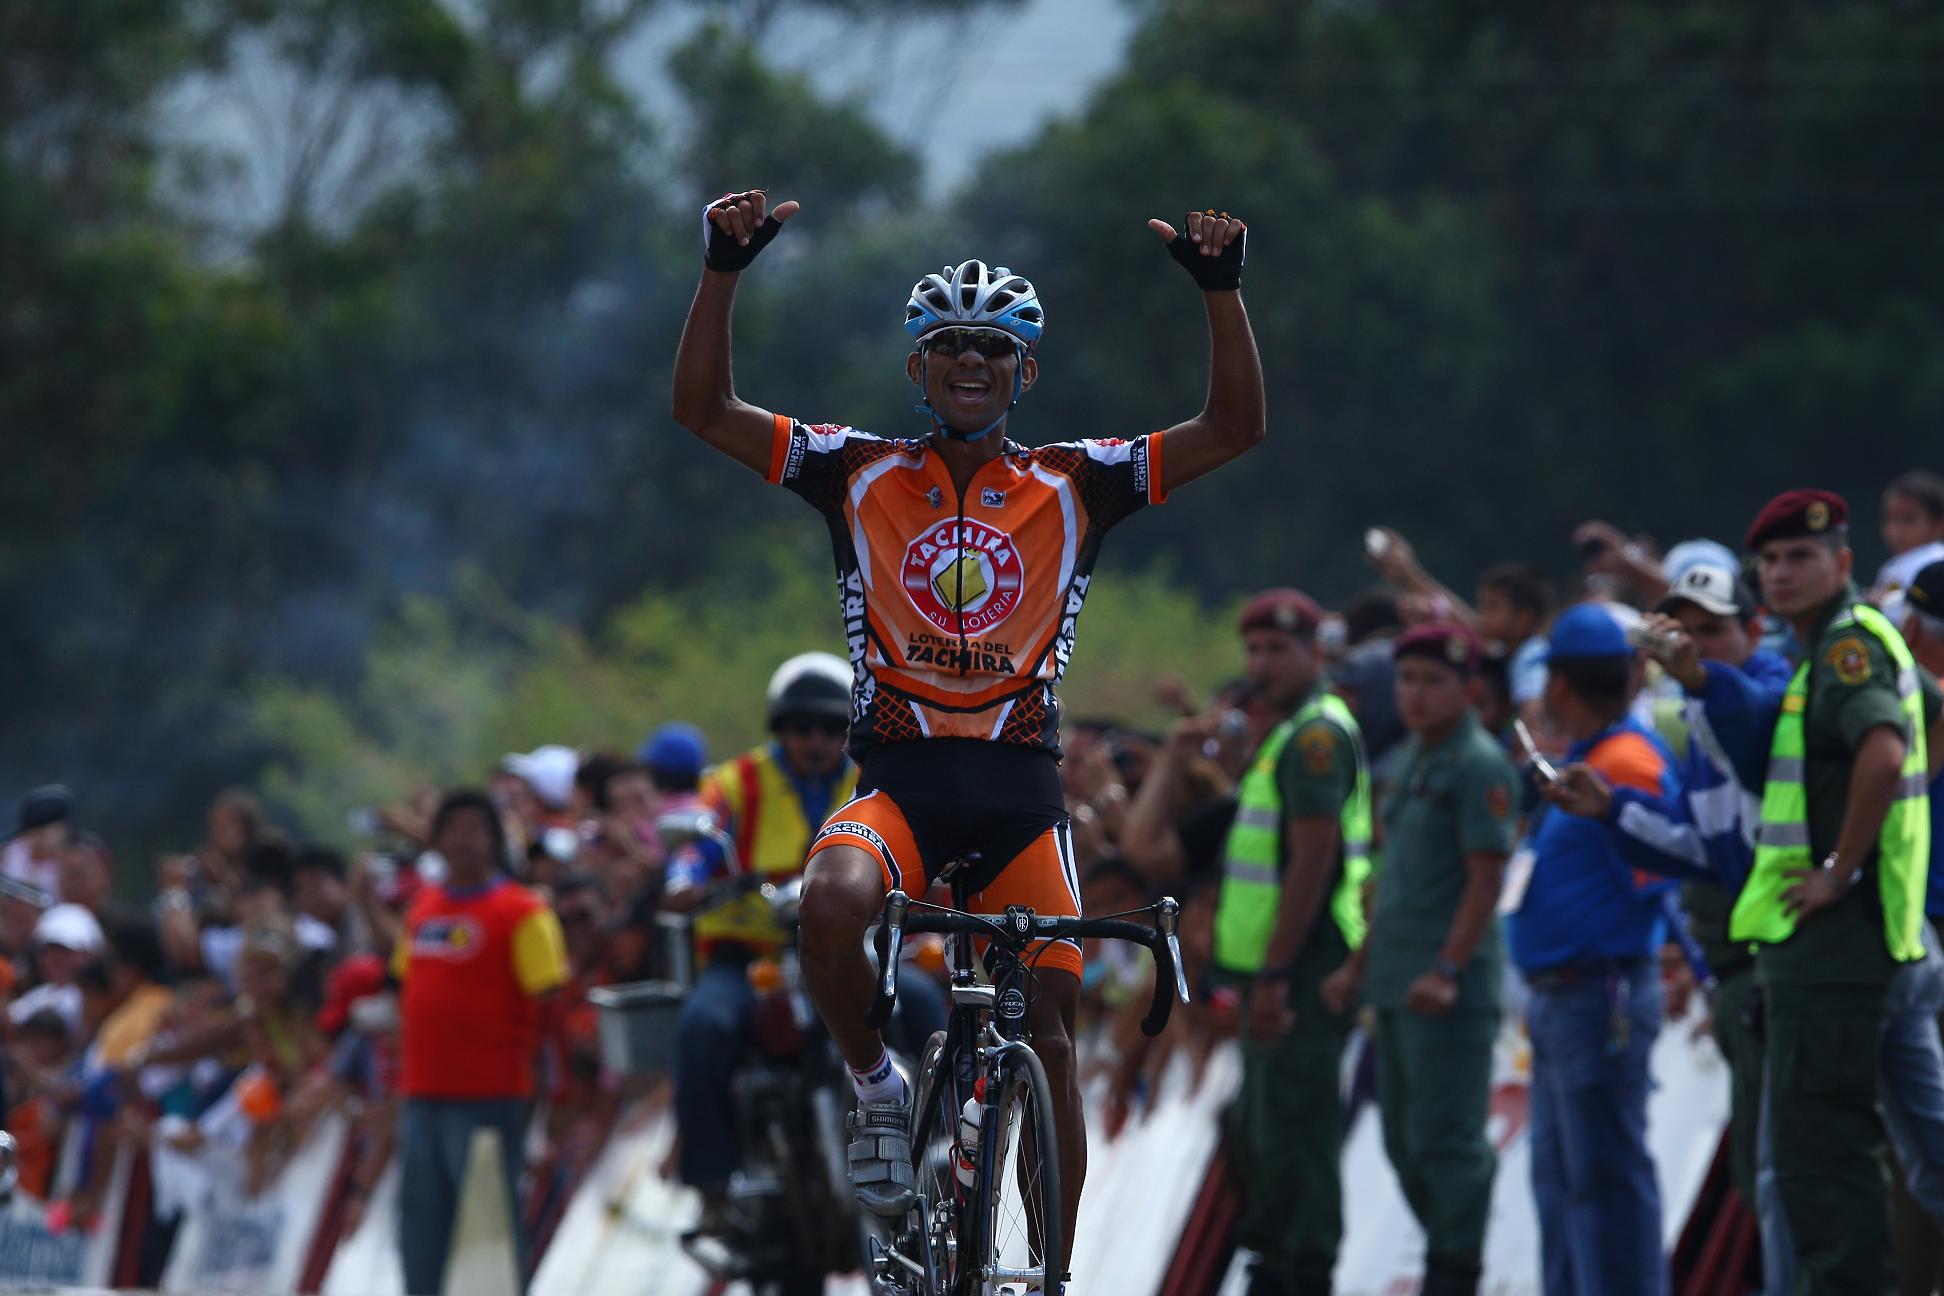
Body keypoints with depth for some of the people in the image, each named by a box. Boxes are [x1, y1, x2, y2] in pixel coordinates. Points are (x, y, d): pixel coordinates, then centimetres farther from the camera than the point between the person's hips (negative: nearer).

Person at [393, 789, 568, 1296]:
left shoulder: (521, 912, -6)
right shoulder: (423, 908, 14)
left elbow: (551, 1001, -9)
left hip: (488, 1097, -7)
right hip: (424, 1092, 7)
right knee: (421, 1211, 9)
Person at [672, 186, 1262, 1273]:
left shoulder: (1072, 485, 6)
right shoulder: (863, 476, 7)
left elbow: (1235, 430, 0)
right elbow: (706, 409, 1)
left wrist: (1222, 289, -13)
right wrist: (725, 270, -12)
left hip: (1021, 786, 1)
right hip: (898, 776, -1)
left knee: (1053, 1028, -2)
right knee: (832, 903, -33)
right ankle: (878, 1089, -7)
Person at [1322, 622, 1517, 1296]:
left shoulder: (1480, 766, -10)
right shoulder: (1409, 762, 18)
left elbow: (1485, 878, -16)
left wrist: (1447, 971, -22)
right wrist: (1360, 964, 22)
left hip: (1449, 990, -10)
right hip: (1397, 984, 10)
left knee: (1444, 1139, -9)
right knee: (1405, 1140, 12)